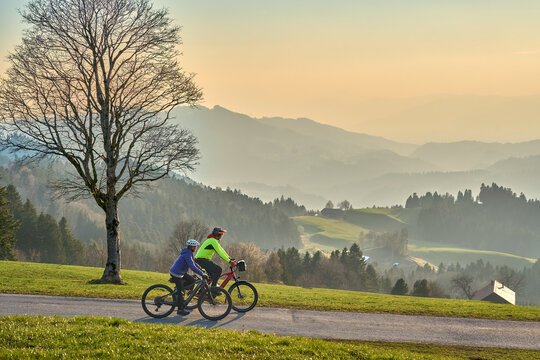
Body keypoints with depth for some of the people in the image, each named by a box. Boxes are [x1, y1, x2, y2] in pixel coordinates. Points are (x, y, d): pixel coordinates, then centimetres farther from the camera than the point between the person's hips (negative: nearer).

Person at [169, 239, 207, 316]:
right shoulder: (187, 254, -23)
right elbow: (192, 267, -31)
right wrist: (202, 274, -32)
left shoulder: (188, 253, 8)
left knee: (191, 280, 9)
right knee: (181, 292, -5)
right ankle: (180, 309, 2)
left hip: (181, 272, 9)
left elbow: (193, 263, 21)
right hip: (176, 274, -9)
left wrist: (201, 269, 17)